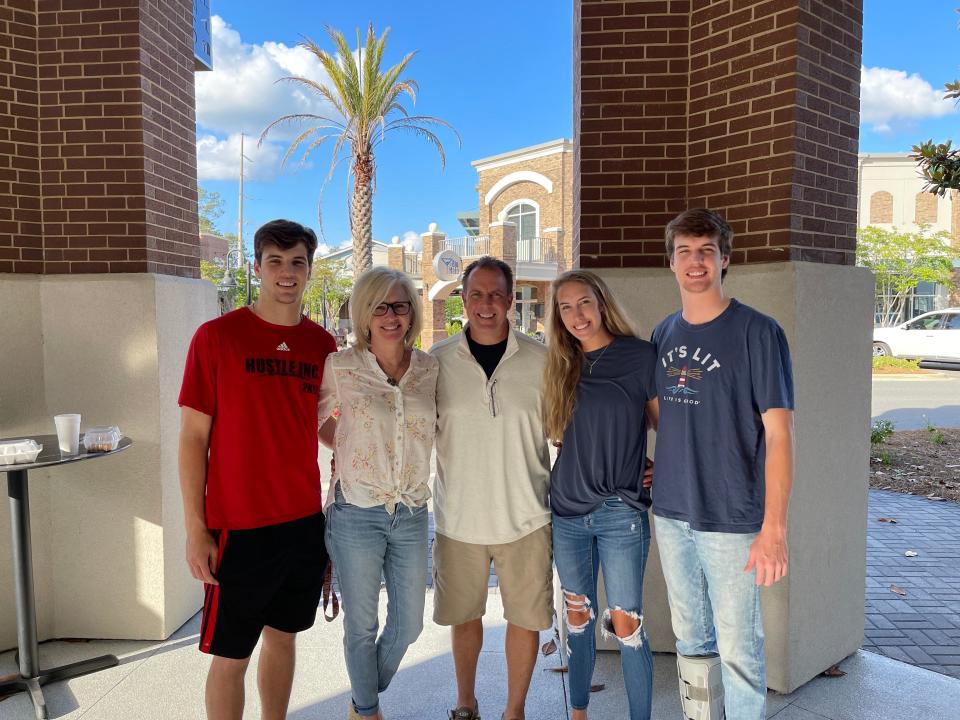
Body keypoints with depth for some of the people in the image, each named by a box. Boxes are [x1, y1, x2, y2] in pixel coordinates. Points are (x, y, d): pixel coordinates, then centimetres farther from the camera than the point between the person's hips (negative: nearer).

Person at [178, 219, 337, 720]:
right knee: (231, 655, 8)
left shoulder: (322, 344, 4)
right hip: (238, 528, -4)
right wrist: (196, 529, -9)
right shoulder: (216, 336, -8)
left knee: (282, 636, 19)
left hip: (306, 522, 4)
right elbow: (193, 438, -7)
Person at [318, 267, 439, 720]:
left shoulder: (431, 369, 0)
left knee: (409, 624, 14)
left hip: (411, 514, 4)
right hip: (356, 514, -3)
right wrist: (349, 451, 0)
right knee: (362, 625, 12)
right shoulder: (341, 368, -8)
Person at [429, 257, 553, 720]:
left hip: (526, 517, 0)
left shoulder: (539, 360, -4)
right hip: (459, 518, 1)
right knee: (464, 614, 17)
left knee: (526, 616, 12)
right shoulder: (438, 360, -3)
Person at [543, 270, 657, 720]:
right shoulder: (563, 367, 7)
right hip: (568, 509, 4)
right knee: (577, 617, 15)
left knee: (626, 625, 2)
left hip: (620, 513, -4)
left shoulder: (639, 356, -5)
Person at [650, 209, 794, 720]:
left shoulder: (757, 332, -10)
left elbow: (779, 433, -13)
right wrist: (654, 473, 9)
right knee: (690, 639, 18)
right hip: (671, 514, 5)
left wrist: (774, 529, -17)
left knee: (737, 648, 6)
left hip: (732, 519, -5)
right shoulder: (664, 333, 7)